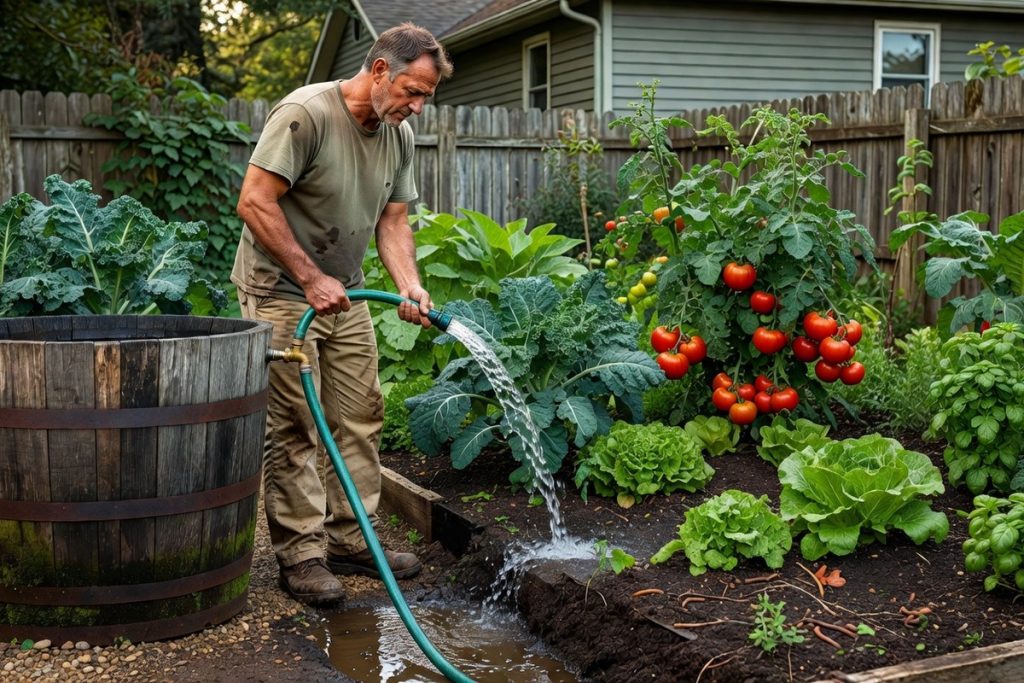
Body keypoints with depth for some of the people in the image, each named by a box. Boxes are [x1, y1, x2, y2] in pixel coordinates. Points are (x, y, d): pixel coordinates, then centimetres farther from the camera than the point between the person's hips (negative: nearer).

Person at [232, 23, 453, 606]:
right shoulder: (306, 113, -19)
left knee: (361, 419, 8)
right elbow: (255, 202, -22)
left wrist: (411, 288, -9)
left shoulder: (399, 136, 5)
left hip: (344, 295, 8)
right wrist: (311, 279, -21)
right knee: (294, 430, -6)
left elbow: (393, 221, 8)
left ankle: (352, 541, 19)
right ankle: (300, 553, 4)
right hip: (279, 293, -7)